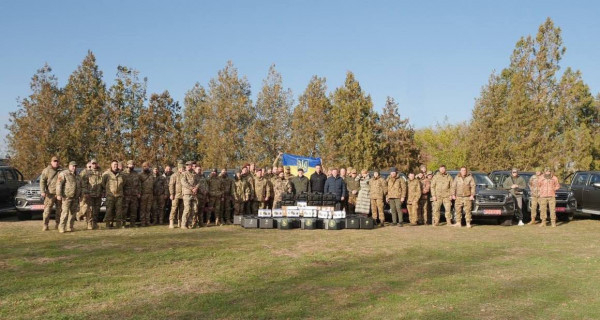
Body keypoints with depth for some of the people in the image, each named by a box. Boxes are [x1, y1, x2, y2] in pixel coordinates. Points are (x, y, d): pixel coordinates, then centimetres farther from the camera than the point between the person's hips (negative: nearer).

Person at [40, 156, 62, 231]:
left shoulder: (61, 171, 16)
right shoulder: (47, 170, 3)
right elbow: (42, 181, -2)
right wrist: (43, 191, -13)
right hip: (50, 193, -4)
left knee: (60, 209, 6)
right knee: (47, 209, -6)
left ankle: (58, 224, 15)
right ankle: (45, 225, -1)